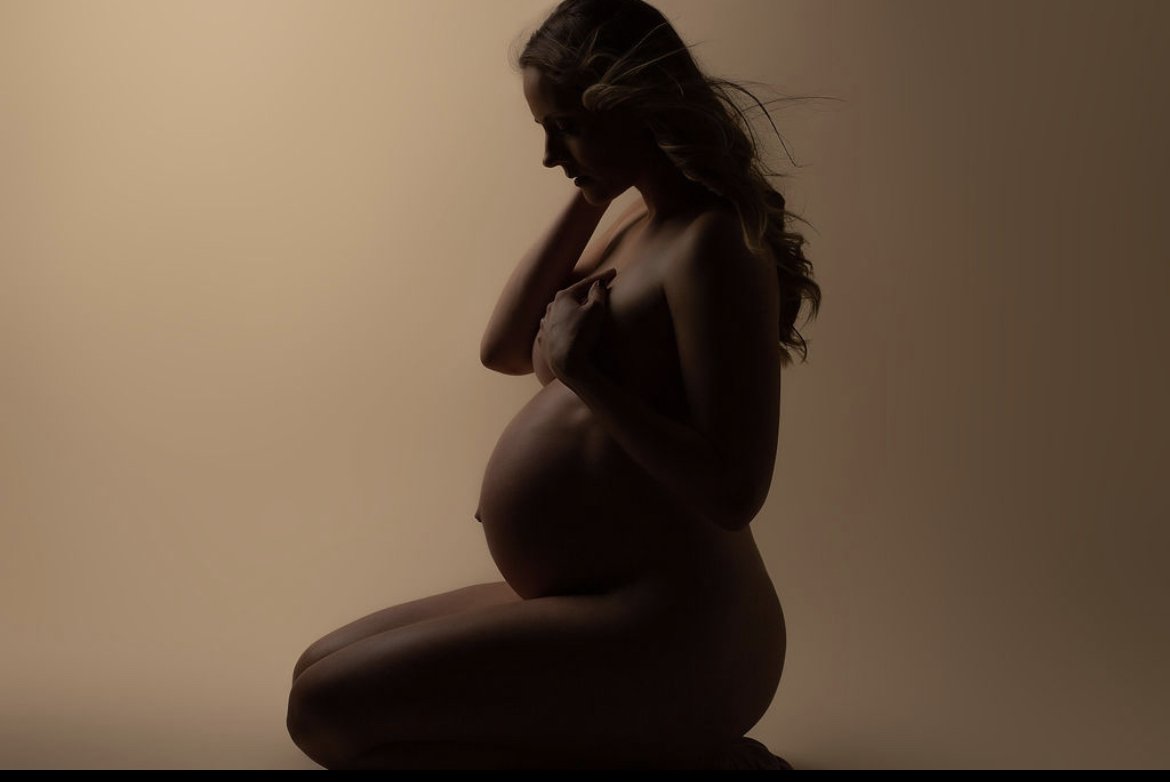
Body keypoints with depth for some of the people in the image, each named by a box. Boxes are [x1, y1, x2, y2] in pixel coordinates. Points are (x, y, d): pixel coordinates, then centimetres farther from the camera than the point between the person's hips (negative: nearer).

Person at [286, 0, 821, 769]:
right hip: (603, 609, 10)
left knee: (324, 710, -13)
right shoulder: (640, 228, 13)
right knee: (322, 670, 15)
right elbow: (504, 348, 11)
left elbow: (732, 492, -23)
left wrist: (579, 370, -19)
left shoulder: (712, 246, -17)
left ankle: (677, 758, -8)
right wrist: (587, 200, 7)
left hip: (671, 639, -10)